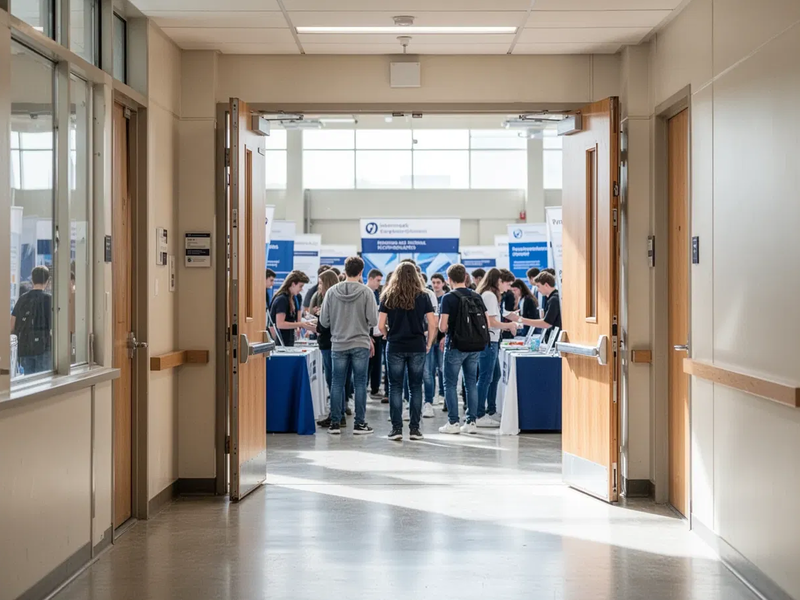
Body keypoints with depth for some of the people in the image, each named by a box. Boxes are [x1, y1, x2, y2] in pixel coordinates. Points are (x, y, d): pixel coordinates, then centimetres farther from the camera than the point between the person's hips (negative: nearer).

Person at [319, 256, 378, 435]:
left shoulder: (331, 292, -3)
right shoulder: (366, 292, -9)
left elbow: (324, 321, 0)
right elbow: (373, 320, -10)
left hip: (338, 344, 2)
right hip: (360, 344, -2)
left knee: (337, 383, 8)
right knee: (360, 383, 6)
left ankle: (335, 423, 11)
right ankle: (360, 423, 8)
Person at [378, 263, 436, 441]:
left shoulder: (388, 296, 1)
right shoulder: (423, 296, 1)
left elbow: (381, 325, -3)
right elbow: (432, 324, -3)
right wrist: (429, 344, 9)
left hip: (395, 347, 0)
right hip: (417, 347, 0)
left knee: (395, 387, 5)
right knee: (415, 387, 7)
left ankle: (396, 428, 3)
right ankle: (414, 428, 6)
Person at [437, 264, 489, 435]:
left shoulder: (449, 298, -11)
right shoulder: (476, 297, 5)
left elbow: (442, 327, -15)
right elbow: (487, 323, 5)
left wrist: (446, 329, 6)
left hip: (456, 346, -5)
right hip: (475, 347, 5)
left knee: (450, 384, 4)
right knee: (471, 383, 11)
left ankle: (453, 422, 3)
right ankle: (471, 422, 11)